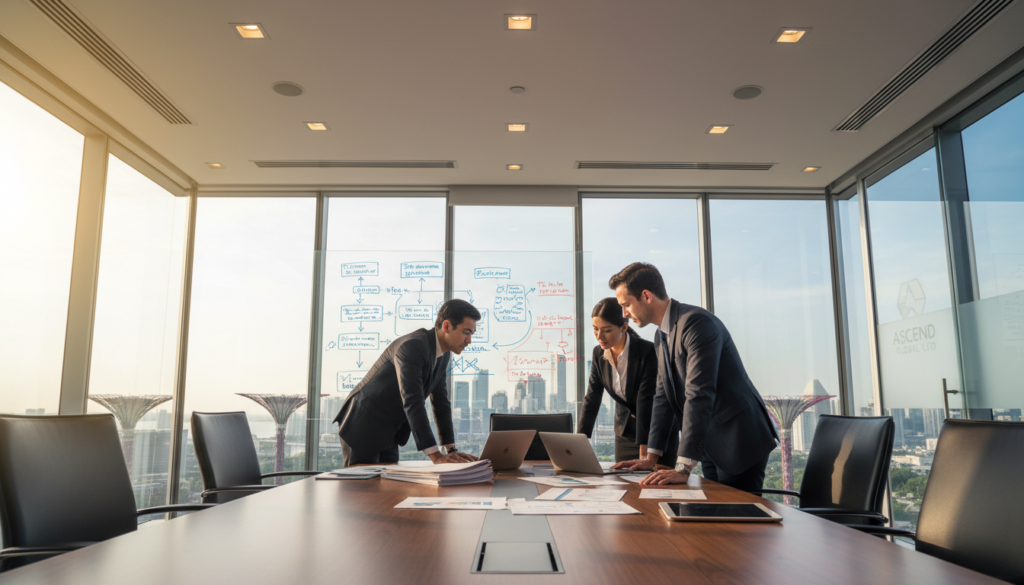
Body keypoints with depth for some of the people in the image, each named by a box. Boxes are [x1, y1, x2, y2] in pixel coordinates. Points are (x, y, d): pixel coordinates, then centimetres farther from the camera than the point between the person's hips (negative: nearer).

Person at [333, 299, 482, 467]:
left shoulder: (443, 353, 2)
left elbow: (440, 401, 7)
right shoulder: (411, 347, -26)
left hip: (388, 434, 8)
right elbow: (412, 402, -33)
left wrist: (451, 450, 1)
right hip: (363, 428, -8)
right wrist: (435, 456, -35)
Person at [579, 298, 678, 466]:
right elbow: (592, 398, -4)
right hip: (625, 431, 5)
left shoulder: (648, 351, -23)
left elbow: (645, 401, -25)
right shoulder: (599, 353, -5)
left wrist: (644, 453, -26)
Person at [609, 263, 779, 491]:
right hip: (711, 447, 9)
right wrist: (651, 457, 10)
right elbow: (663, 395, 13)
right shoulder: (661, 335, 9)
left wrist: (683, 468, -31)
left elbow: (699, 395, -28)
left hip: (739, 441, -9)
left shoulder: (697, 323, -21)